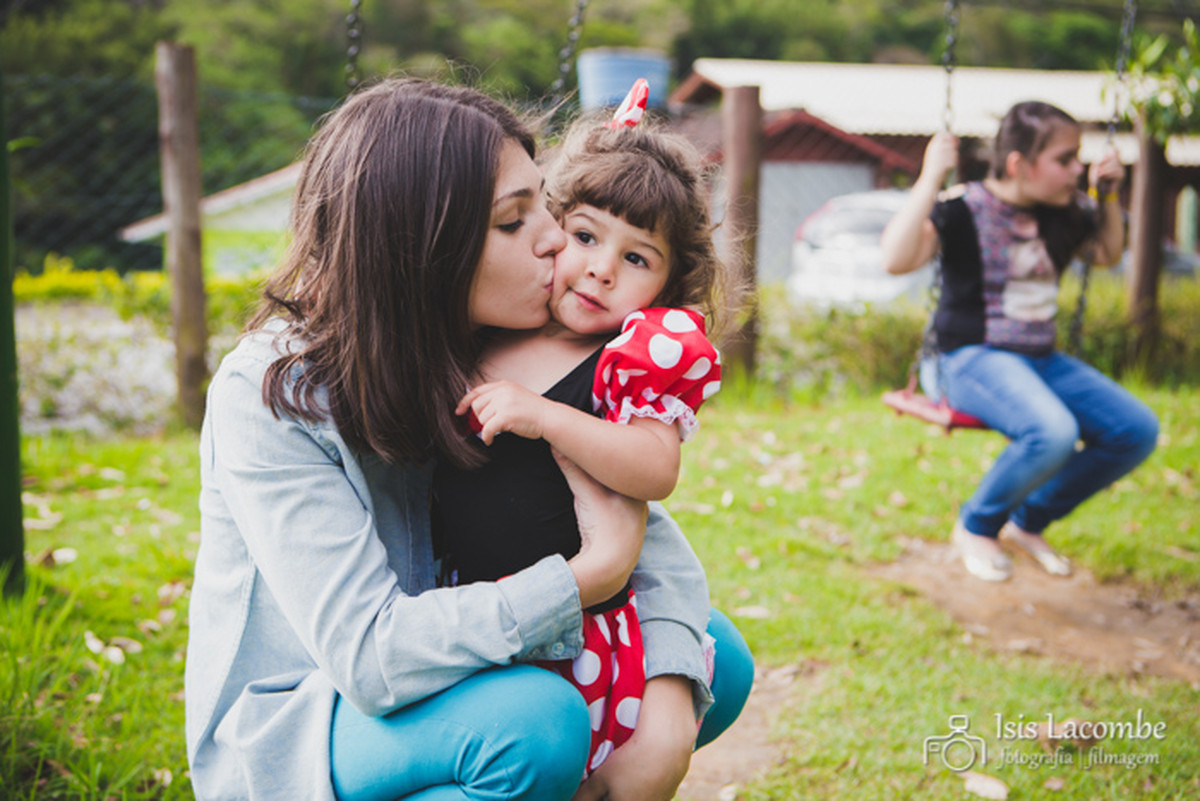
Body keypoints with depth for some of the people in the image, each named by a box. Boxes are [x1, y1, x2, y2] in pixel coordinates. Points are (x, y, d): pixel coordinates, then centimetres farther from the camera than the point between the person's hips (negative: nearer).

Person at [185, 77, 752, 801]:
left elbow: (645, 525, -7)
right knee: (535, 719, -34)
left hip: (443, 673, 7)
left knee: (717, 661, -1)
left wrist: (669, 717, -24)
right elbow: (370, 658, -31)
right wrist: (596, 571, -30)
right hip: (287, 728, -6)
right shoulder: (268, 396, -24)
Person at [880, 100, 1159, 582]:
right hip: (972, 360, -8)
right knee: (1052, 432, -35)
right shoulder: (964, 211, -12)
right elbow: (896, 259, -29)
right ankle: (976, 526, -5)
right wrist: (930, 180, -30)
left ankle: (1028, 523, 11)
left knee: (1138, 432, -6)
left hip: (1040, 360, 8)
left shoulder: (1064, 215, 9)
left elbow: (1108, 255, 29)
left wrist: (1108, 196, 14)